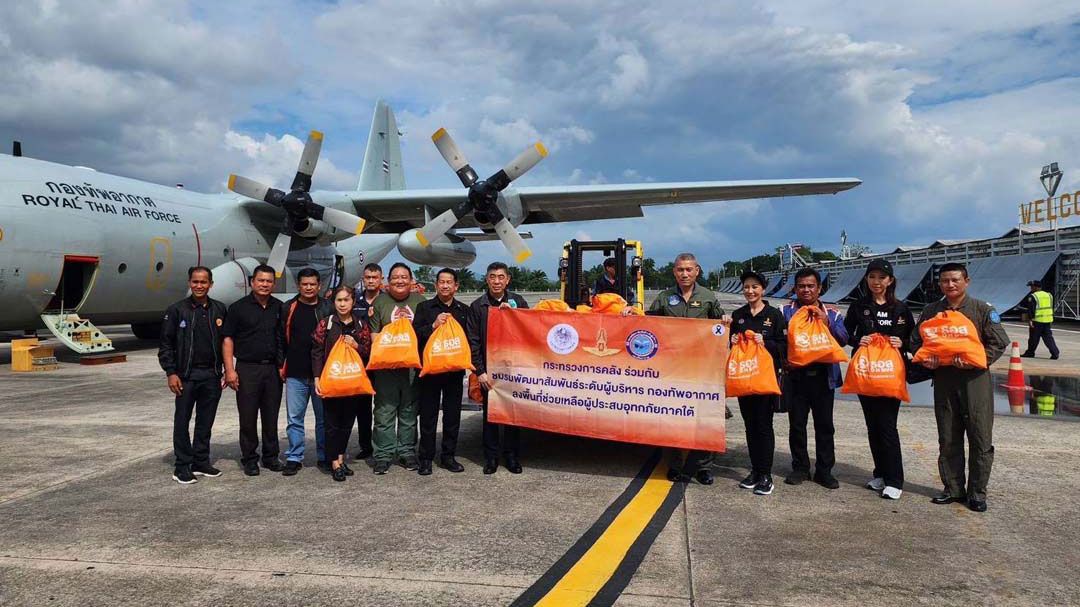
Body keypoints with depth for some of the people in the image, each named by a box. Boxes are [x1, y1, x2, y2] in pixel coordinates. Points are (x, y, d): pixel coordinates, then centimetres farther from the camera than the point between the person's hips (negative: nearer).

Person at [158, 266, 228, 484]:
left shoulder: (219, 309, 8)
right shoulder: (177, 310, -1)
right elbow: (166, 344, -1)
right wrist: (171, 373, -8)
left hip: (212, 375, 3)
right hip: (186, 375, -3)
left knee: (206, 422, 10)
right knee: (182, 421, 2)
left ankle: (201, 462, 21)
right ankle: (182, 467, 10)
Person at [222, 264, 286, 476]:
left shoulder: (279, 308, 9)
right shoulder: (239, 307, -1)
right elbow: (228, 339, -3)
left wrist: (283, 365, 8)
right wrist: (229, 370, -11)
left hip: (273, 369, 3)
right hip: (247, 369, -3)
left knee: (271, 416, 9)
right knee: (248, 417, 3)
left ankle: (271, 456, 20)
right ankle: (249, 459, 14)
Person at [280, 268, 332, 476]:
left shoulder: (328, 308, 3)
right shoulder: (289, 309, 6)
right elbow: (281, 338, 9)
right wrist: (281, 366, 4)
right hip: (295, 375, 1)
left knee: (324, 418, 7)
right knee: (294, 418, 4)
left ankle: (324, 457, 18)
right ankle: (294, 458, 14)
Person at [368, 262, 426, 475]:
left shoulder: (419, 301, 10)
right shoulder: (380, 302, 6)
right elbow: (373, 333, 4)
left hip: (413, 366, 2)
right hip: (386, 367, -2)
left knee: (409, 413, 9)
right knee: (384, 412, -1)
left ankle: (407, 452, 18)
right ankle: (383, 455, 6)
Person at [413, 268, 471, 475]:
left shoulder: (464, 310, 11)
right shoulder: (424, 308, 5)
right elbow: (415, 335, -5)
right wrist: (434, 325, -17)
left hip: (454, 369, 2)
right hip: (430, 367, -2)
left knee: (453, 414, 7)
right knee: (428, 415, 3)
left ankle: (448, 456, 19)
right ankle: (426, 458, 12)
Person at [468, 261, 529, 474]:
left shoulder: (518, 302, 6)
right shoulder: (477, 306, 3)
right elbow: (473, 341, 0)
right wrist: (480, 371, -6)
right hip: (489, 369, -1)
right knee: (490, 413, 6)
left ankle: (511, 455, 19)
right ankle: (491, 456, 17)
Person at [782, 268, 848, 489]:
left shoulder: (832, 313, 7)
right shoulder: (786, 311, 3)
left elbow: (843, 339, -7)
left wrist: (826, 322, -19)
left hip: (823, 377, 1)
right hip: (796, 376, -1)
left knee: (825, 425, 6)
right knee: (796, 425, 6)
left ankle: (824, 471, 17)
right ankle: (800, 468, 19)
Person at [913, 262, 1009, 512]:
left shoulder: (983, 309, 0)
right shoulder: (931, 311, 9)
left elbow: (999, 342, -4)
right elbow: (916, 340, 15)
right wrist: (925, 358, -4)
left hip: (975, 381, -3)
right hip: (943, 381, 3)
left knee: (980, 440, 1)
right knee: (948, 440, 9)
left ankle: (977, 492, 12)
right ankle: (953, 489, 20)